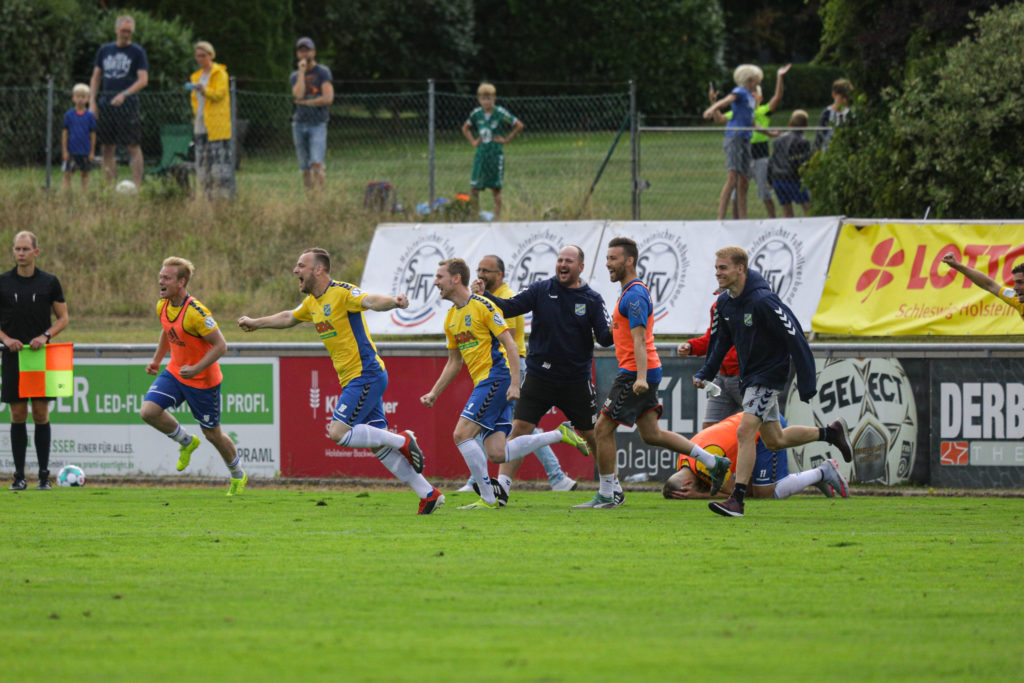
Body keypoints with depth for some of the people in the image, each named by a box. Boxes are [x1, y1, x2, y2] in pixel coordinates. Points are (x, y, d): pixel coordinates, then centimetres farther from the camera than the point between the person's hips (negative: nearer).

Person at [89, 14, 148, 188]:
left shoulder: (137, 52, 3)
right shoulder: (104, 50, 14)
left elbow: (143, 80, -6)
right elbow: (96, 78, 17)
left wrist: (124, 94, -20)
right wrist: (92, 102, 5)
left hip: (127, 103, -4)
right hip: (106, 103, 4)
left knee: (133, 146, -9)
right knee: (106, 148, 3)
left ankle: (136, 187, -11)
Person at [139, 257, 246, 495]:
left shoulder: (196, 313, -29)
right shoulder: (162, 306, -5)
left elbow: (220, 346, -24)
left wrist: (196, 370, -30)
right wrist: (157, 360, 15)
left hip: (203, 380, -6)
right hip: (174, 373, 6)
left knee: (213, 434, 6)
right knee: (148, 411, -14)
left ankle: (238, 476, 33)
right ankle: (187, 442, 14)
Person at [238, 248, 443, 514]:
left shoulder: (342, 292, -14)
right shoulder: (312, 302, 14)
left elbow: (370, 301, -33)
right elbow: (289, 318, 34)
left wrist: (394, 302, -54)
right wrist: (256, 323, 46)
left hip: (366, 375, -9)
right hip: (353, 380, 9)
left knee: (338, 433, -17)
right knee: (378, 446, 6)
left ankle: (401, 440, -5)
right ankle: (429, 494, 6)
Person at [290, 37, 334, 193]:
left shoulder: (323, 72, 1)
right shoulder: (295, 76, 14)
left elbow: (328, 98, -9)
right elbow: (298, 94, -6)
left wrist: (304, 102, -5)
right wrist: (302, 72, -5)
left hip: (317, 125, -4)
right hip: (299, 124, 4)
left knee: (317, 163, -19)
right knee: (305, 168, 3)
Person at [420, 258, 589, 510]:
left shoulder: (482, 306, -9)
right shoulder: (451, 318, 16)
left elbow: (510, 344, -12)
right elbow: (454, 362, 25)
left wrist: (514, 384, -19)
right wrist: (434, 393, 18)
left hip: (497, 378, -8)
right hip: (483, 383, 8)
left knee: (462, 434, -15)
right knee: (496, 454, -1)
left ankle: (489, 498, -10)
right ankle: (559, 434, 13)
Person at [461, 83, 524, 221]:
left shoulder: (501, 113, -8)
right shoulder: (476, 114, 4)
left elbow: (519, 126, -5)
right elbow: (465, 128, 23)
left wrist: (506, 139, -6)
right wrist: (473, 141, 9)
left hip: (496, 154, -4)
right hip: (481, 153, 4)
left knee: (496, 188, 0)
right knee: (474, 188, -2)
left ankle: (497, 218, 6)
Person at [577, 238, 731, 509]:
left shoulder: (634, 295, -14)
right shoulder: (633, 291, 18)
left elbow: (639, 339, -23)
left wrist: (641, 377, -30)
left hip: (635, 372, -10)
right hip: (638, 373, 10)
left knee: (602, 430, -5)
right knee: (651, 434, 13)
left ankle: (606, 495, 0)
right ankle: (713, 462, 14)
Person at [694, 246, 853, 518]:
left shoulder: (763, 301, -22)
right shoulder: (725, 302, 2)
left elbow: (795, 338, -21)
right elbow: (721, 340, 20)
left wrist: (807, 383, -20)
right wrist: (705, 373, 11)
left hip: (768, 374, -9)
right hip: (747, 377, 9)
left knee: (745, 431, -19)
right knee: (774, 440, 16)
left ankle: (737, 500, -20)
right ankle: (831, 433, 36)